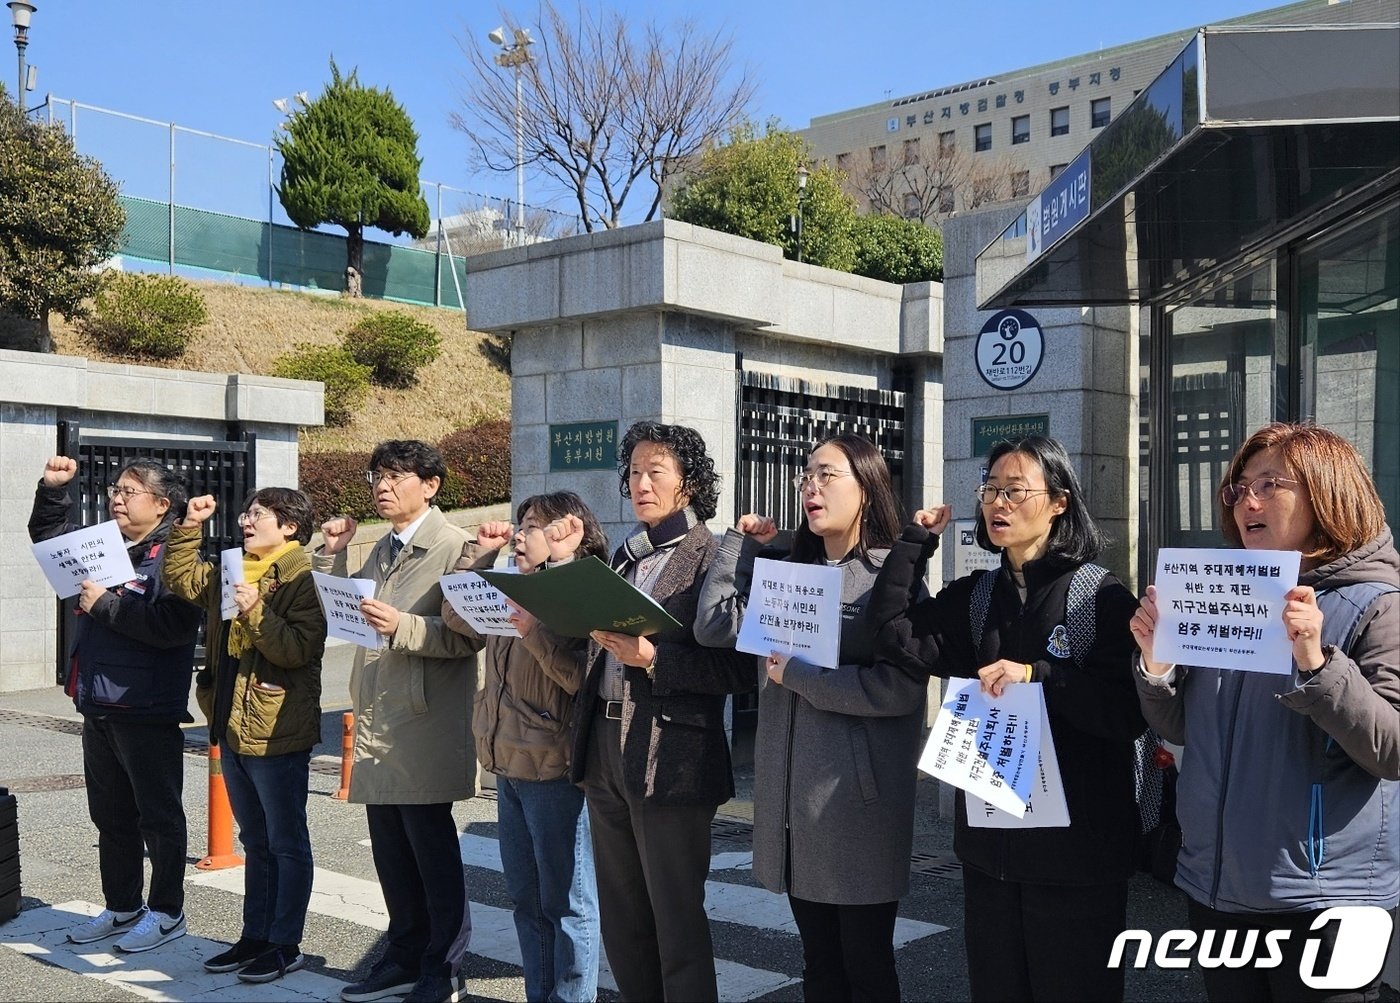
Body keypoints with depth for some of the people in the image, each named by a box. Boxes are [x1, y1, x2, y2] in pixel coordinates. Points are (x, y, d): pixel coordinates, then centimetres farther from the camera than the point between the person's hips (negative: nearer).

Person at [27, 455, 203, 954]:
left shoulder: (174, 558, -14)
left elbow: (173, 627, -28)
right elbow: (47, 537, 27)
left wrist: (106, 605, -22)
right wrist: (52, 490, 11)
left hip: (148, 712, -9)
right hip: (99, 708, 9)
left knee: (158, 817, 4)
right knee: (111, 817, 18)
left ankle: (167, 913, 16)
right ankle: (122, 908, 31)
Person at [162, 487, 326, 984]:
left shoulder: (302, 579, -14)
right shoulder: (232, 573, 11)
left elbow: (299, 650, -22)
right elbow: (179, 576, 22)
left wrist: (255, 612, -28)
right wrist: (190, 526, 11)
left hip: (277, 734, -8)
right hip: (233, 729, 9)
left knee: (286, 845, 5)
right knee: (256, 843, 18)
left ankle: (286, 945, 14)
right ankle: (255, 936, 29)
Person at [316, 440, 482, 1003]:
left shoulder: (454, 546, -10)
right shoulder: (382, 549, 16)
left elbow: (469, 635, -18)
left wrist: (403, 627, -28)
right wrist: (332, 554, 8)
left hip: (424, 726, -8)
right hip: (376, 723, 8)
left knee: (433, 850, 2)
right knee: (391, 851, 14)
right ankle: (406, 958, 27)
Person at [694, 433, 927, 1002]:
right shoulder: (788, 572, 12)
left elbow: (900, 688, -18)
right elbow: (714, 627, 2)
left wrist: (798, 675, -15)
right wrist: (742, 543, 4)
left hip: (857, 796, -6)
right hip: (793, 793, 6)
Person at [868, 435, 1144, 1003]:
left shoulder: (1102, 597, -8)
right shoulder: (975, 596, 9)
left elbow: (1130, 711, -16)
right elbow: (896, 634, -6)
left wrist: (1038, 676, -24)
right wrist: (918, 539, -3)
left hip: (1077, 852, -5)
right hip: (989, 847, 6)